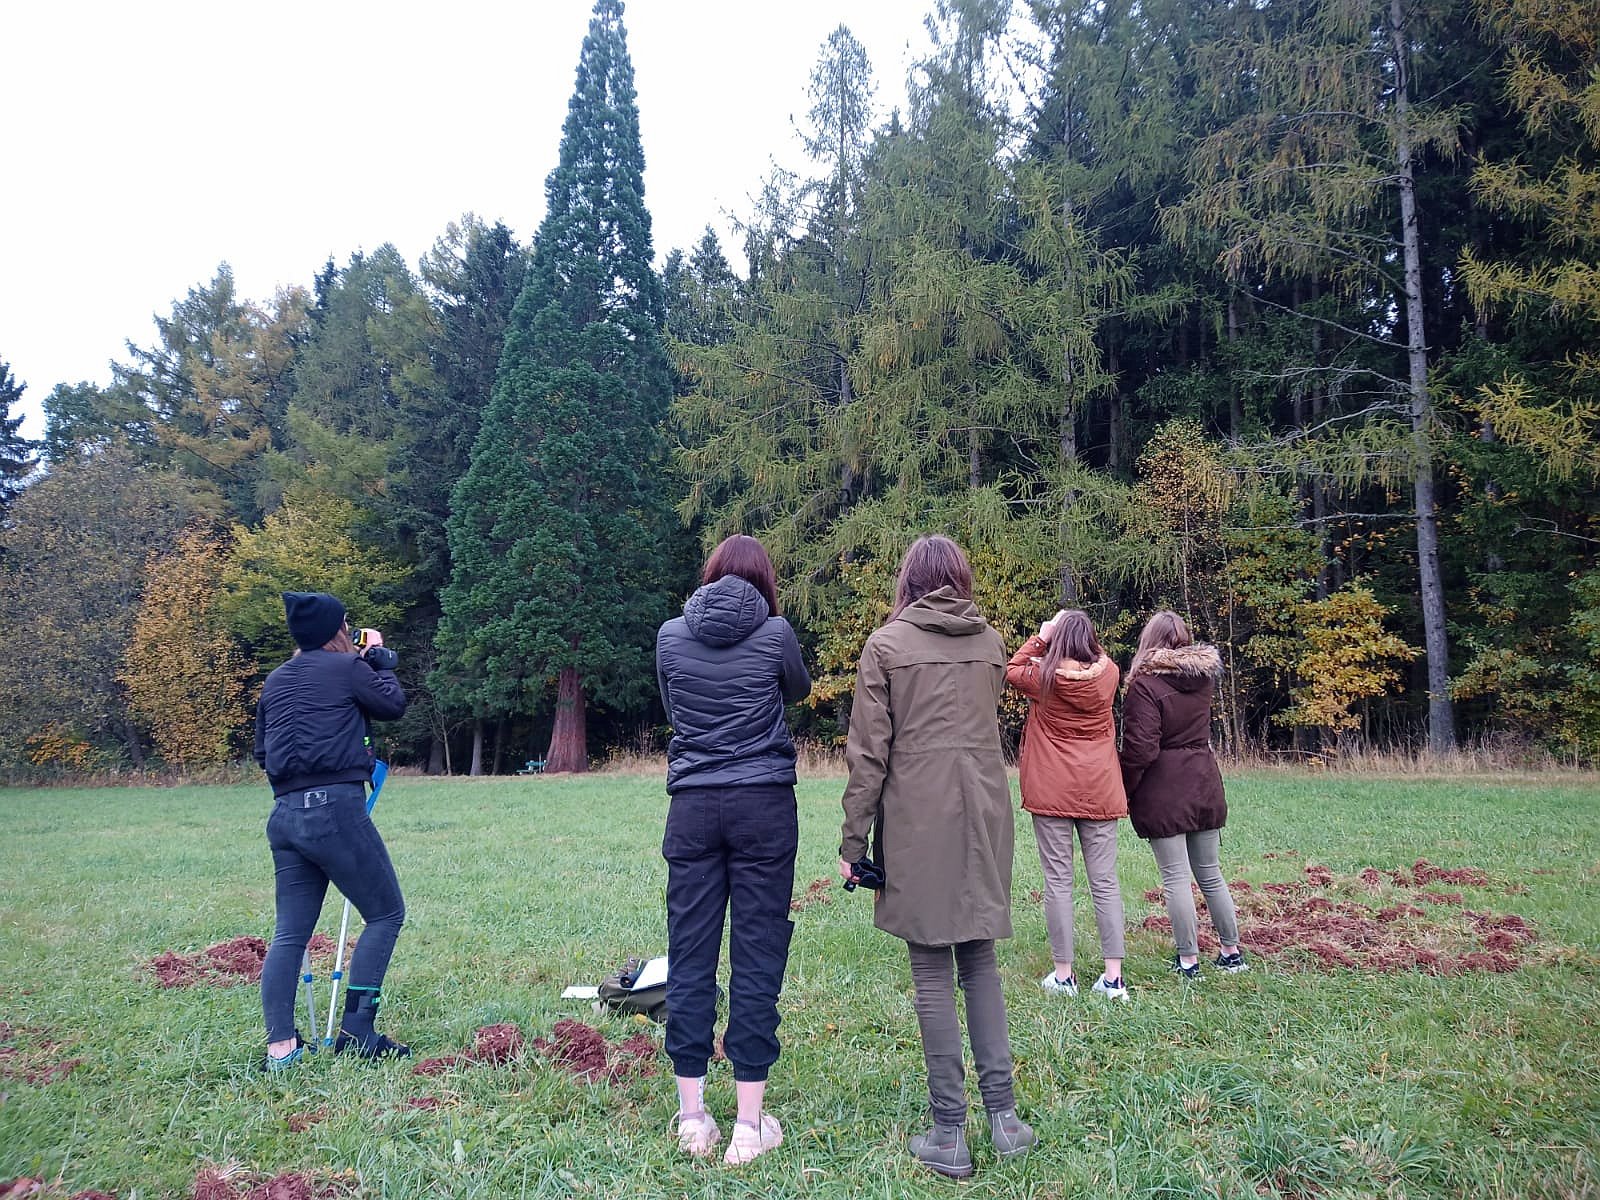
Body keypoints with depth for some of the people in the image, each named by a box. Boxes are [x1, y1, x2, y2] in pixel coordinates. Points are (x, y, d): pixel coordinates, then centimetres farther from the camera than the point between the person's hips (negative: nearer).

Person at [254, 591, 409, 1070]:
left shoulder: (275, 681, 18)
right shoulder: (346, 667, -3)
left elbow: (262, 751, 22)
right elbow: (393, 704, 9)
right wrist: (379, 655, 18)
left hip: (285, 815, 7)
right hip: (335, 809, -7)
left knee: (290, 932, 8)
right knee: (385, 913, 3)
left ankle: (280, 1045, 2)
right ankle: (356, 1031, -2)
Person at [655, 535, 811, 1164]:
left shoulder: (671, 635, 3)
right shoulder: (774, 633, -3)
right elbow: (800, 690, 16)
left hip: (693, 806, 2)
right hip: (764, 805, -2)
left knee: (689, 958, 8)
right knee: (757, 959, 4)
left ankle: (692, 1116, 15)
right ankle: (749, 1123, 9)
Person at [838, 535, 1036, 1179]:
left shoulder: (887, 644, -4)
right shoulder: (990, 642, 8)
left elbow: (868, 751, -7)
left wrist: (853, 841, -3)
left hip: (918, 823, -4)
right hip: (984, 816, 4)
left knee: (933, 972, 3)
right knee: (979, 961, 14)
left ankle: (949, 1133, 8)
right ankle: (1002, 1113, 13)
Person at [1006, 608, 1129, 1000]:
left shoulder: (1044, 677, -9)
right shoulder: (1108, 674, -2)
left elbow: (1011, 670, 13)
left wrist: (1041, 637, 13)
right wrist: (1082, 632, 16)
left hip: (1052, 792, -2)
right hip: (1099, 792, 3)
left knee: (1058, 881, 3)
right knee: (1105, 881, 6)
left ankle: (1063, 974, 8)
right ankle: (1113, 976, 8)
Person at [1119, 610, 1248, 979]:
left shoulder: (1145, 685, -15)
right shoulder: (1204, 678, 5)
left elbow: (1140, 749, -18)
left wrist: (1122, 790, -6)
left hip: (1163, 793, -6)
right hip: (1205, 787, 6)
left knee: (1176, 878, 0)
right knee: (1210, 874, 16)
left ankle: (1188, 959, 5)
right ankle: (1231, 951, 24)